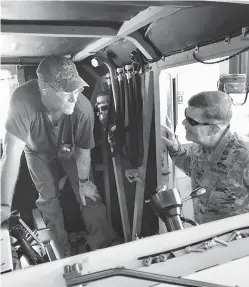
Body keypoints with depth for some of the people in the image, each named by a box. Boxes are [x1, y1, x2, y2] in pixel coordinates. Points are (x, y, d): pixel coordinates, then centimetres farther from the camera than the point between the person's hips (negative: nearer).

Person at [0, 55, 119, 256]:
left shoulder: (83, 108, -39)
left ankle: (104, 244, 15)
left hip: (68, 148, 0)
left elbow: (83, 150, -21)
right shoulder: (23, 101, -43)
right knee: (48, 197, 3)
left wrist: (84, 181, -9)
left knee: (89, 194, -4)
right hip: (38, 150, 0)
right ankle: (61, 246, 28)